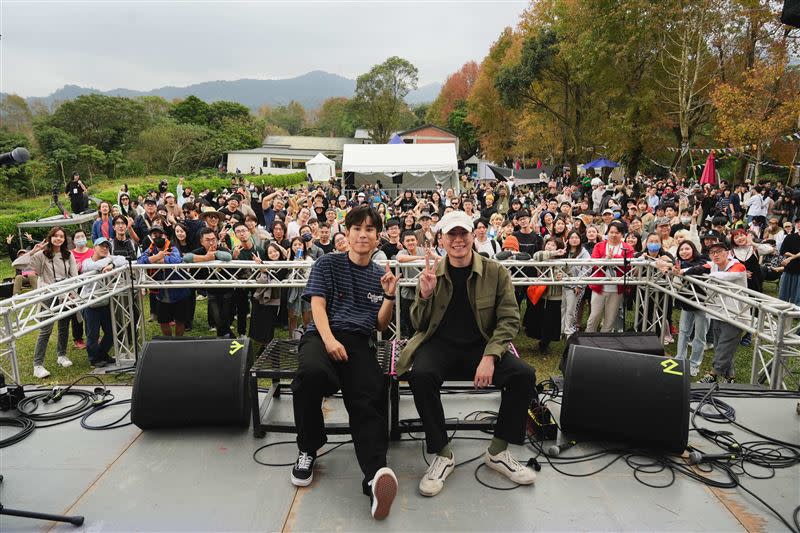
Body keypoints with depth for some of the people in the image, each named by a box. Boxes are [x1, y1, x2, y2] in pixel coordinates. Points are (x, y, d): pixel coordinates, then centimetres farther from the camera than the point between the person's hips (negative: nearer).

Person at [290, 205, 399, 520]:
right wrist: (329, 340, -17)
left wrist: (389, 295, 2)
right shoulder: (328, 264, 14)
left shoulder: (380, 275, 23)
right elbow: (318, 305, 2)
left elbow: (381, 325, 20)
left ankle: (375, 474, -51)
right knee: (312, 372, -38)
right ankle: (308, 449, -13)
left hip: (359, 341, 2)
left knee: (368, 400, -30)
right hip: (323, 335, -2)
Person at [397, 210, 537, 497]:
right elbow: (418, 325, 4)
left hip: (481, 346, 1)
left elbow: (509, 320, -2)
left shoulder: (496, 273, -1)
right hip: (440, 345, 0)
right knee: (420, 374, -32)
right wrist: (425, 295, -17)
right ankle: (442, 454, -13)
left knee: (524, 375, -24)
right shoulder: (431, 274, 2)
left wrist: (490, 357, -17)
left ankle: (498, 452, -3)